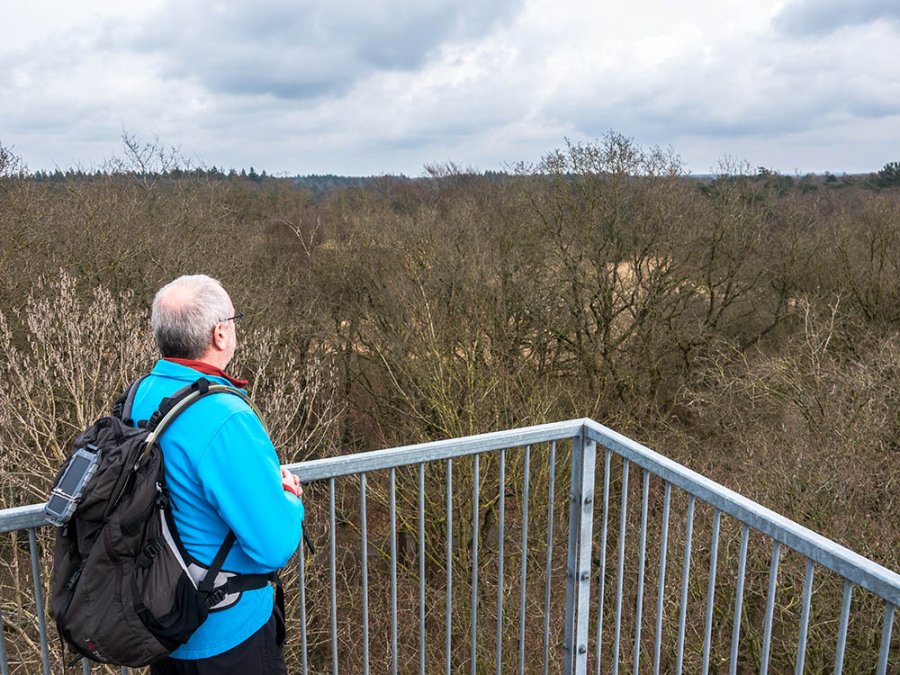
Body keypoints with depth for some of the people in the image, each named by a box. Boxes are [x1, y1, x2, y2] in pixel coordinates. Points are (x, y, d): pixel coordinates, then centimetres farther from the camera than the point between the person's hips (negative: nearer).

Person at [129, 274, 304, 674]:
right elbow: (275, 547, -30)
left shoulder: (140, 396, -5)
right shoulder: (225, 420, -32)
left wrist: (267, 479, -2)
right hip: (226, 634, -7)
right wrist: (289, 499, -9)